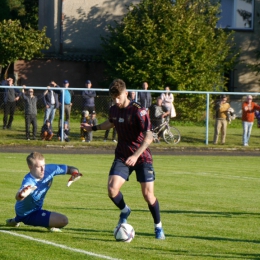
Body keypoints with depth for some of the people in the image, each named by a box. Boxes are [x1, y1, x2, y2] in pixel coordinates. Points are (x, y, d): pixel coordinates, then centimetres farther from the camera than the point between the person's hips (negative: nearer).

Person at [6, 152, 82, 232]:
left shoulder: (49, 169, -20)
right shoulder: (29, 182, -40)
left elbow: (69, 169, -9)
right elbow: (18, 198, -60)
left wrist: (75, 173, -32)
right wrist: (20, 195, -83)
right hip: (28, 215, -7)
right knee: (63, 220, -21)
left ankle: (16, 220, 49)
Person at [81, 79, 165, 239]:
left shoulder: (138, 111, -18)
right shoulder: (114, 110, 1)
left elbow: (149, 136, -26)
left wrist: (136, 155, -36)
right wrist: (93, 128, 39)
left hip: (142, 157, -4)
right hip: (122, 157, 5)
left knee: (148, 193, -9)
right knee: (112, 189, -15)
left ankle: (158, 227, 14)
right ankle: (125, 211, 17)